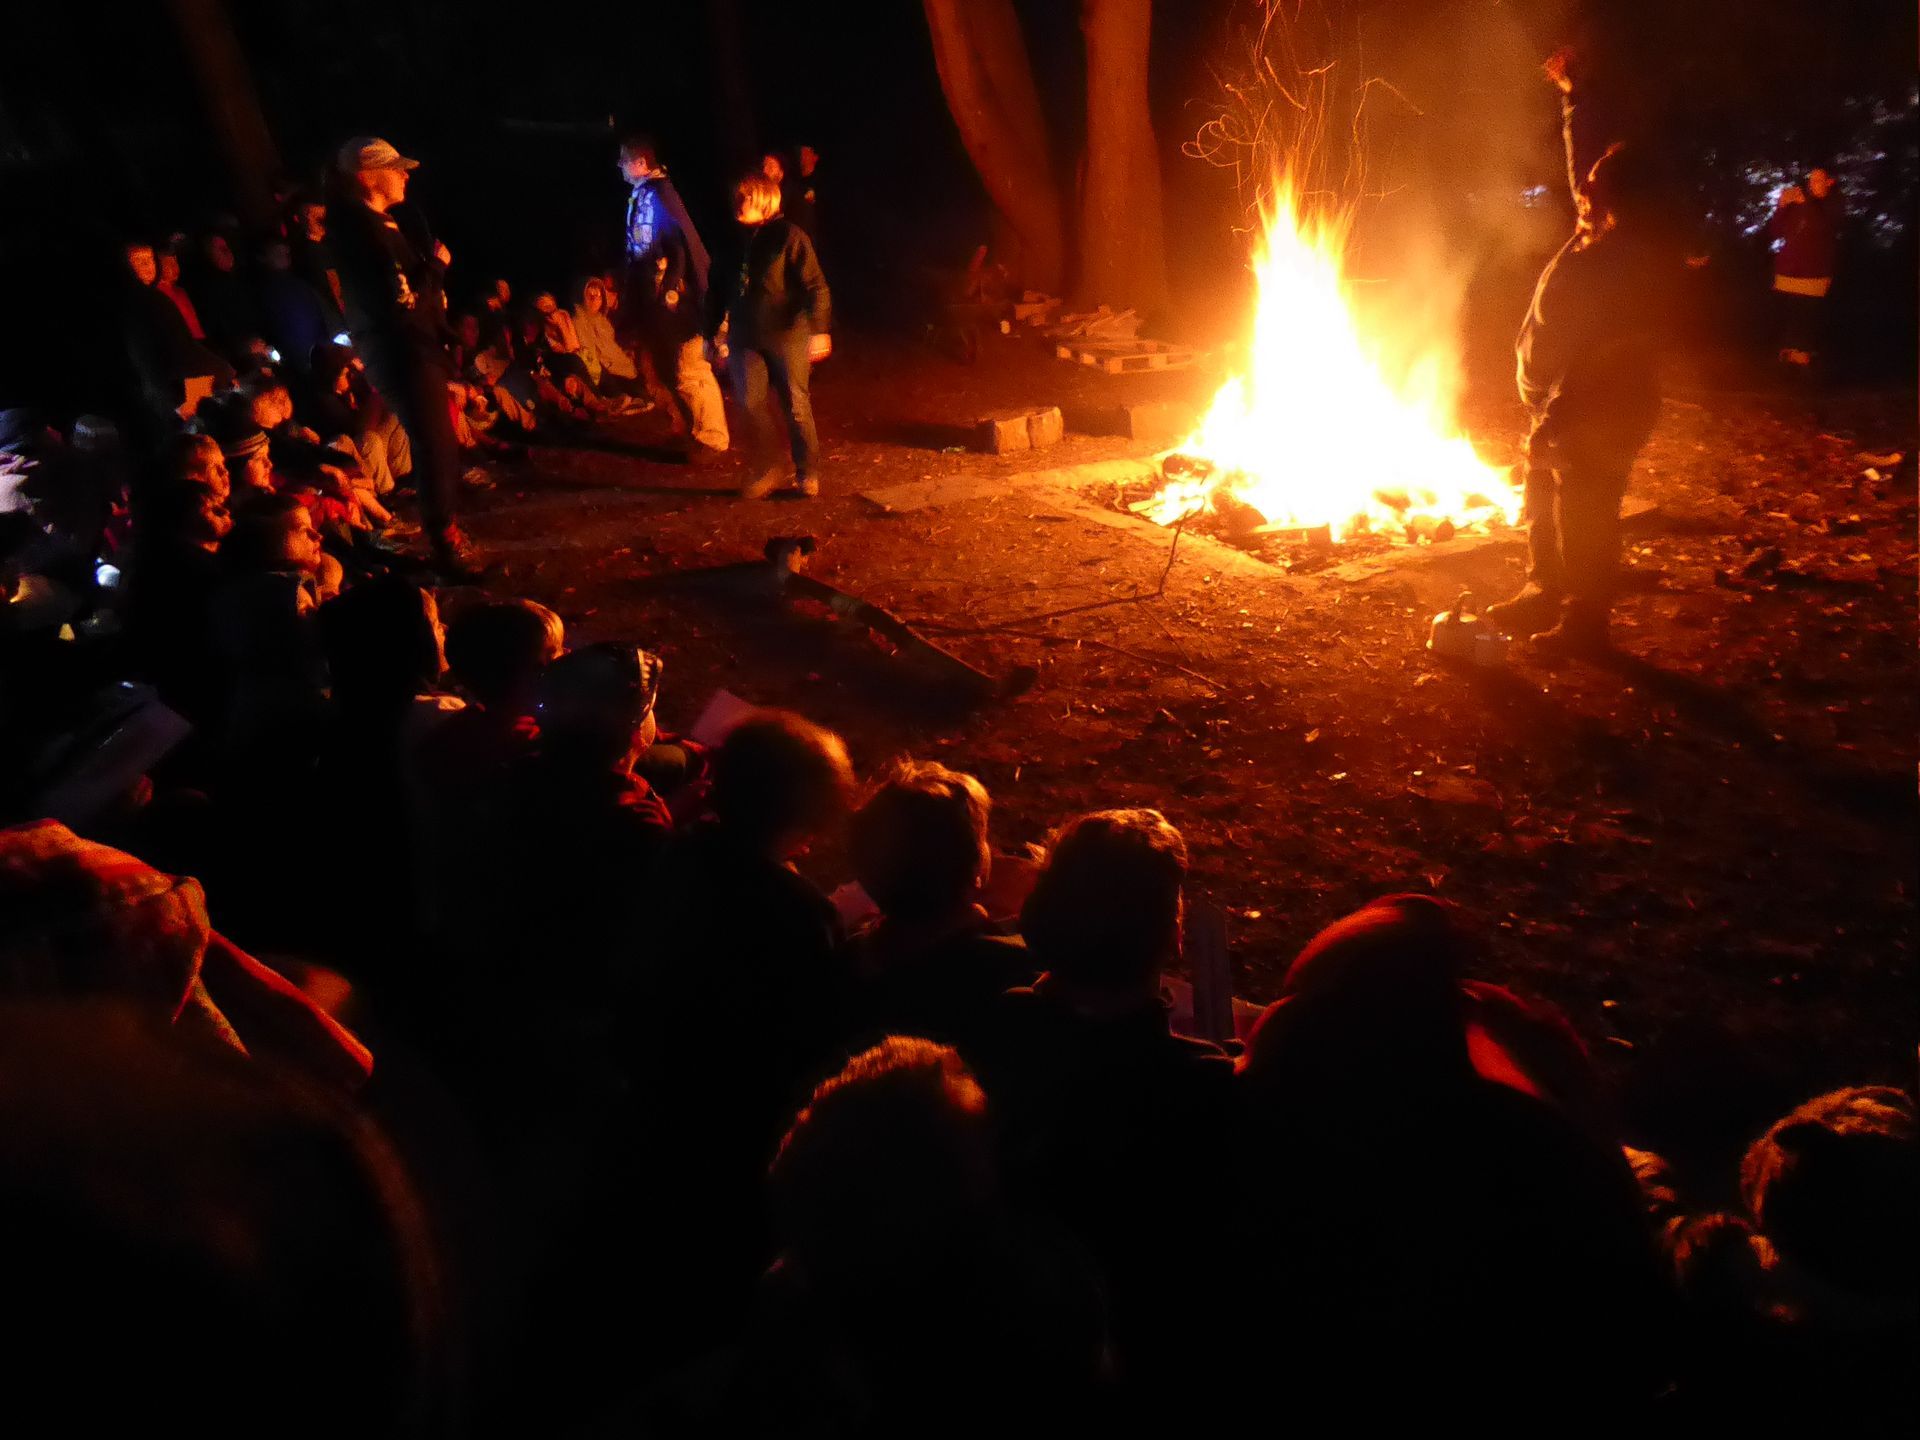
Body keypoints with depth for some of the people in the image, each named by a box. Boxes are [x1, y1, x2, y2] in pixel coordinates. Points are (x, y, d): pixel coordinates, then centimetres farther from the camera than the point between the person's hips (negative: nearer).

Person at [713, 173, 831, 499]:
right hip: (746, 336, 5)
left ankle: (807, 473, 15)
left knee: (796, 405, 2)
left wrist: (819, 329, -20)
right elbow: (724, 289, 19)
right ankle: (764, 471, 11)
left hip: (786, 334, -5)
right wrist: (717, 327, 20)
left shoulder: (788, 236, -7)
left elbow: (815, 285, -11)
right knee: (749, 402, -4)